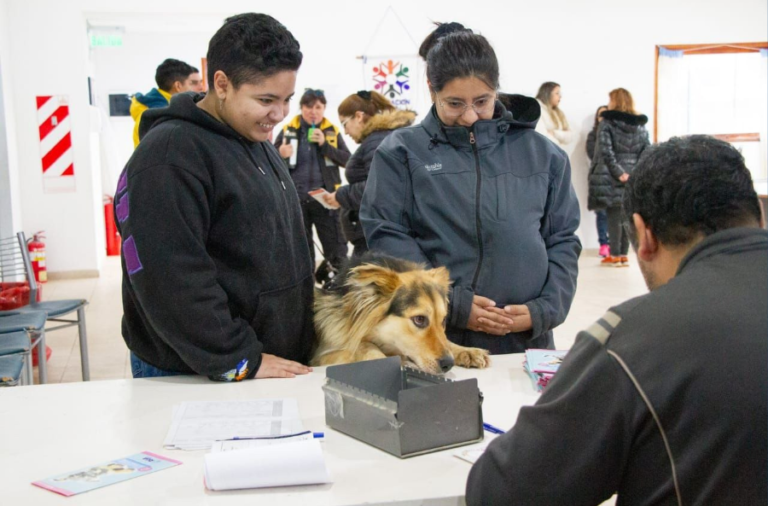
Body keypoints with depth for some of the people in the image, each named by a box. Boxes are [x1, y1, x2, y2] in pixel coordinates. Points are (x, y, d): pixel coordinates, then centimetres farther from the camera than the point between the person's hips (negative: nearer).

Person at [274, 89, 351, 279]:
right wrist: (280, 155, -15)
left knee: (336, 247, 2)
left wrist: (325, 144, -16)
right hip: (296, 199, 1)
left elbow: (347, 160, -4)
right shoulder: (288, 130, 2)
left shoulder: (332, 131, 3)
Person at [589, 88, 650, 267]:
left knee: (614, 216, 1)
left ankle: (615, 256, 3)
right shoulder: (640, 125, 10)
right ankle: (624, 255, 14)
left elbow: (606, 151, -14)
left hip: (611, 178, -4)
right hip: (632, 177, 4)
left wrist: (618, 172, -14)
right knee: (626, 215, 11)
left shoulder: (607, 123, -5)